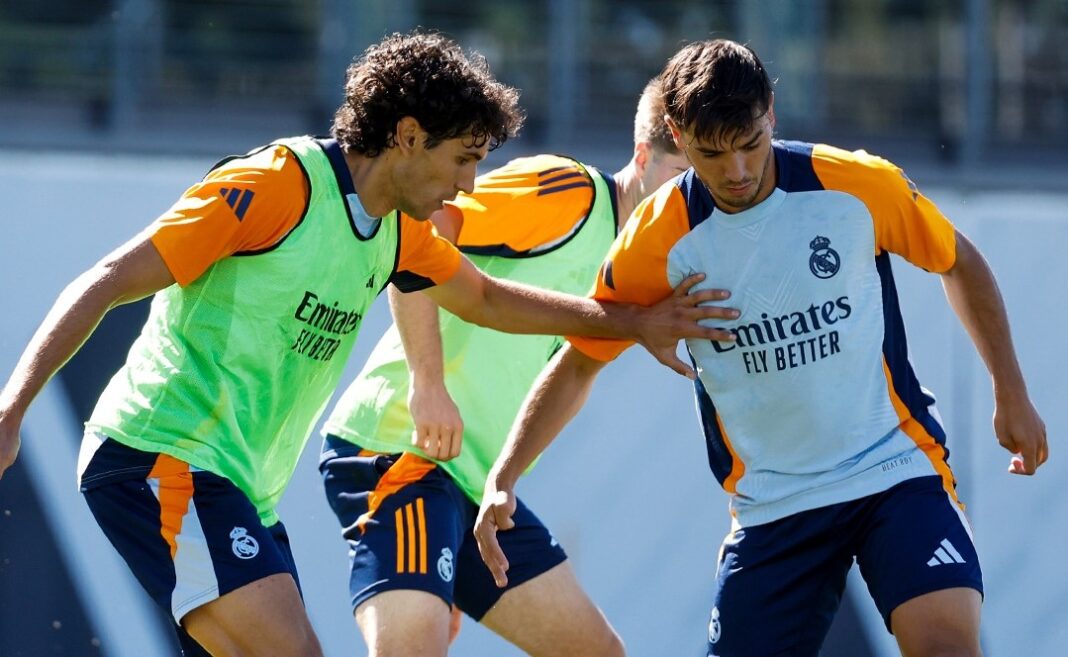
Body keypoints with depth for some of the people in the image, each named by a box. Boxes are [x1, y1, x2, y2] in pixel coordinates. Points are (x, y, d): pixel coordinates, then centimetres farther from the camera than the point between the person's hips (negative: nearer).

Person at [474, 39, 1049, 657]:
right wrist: (504, 477, -9)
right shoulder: (660, 239, -8)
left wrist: (1012, 394, 9)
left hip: (898, 468, -2)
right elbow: (580, 361, 2)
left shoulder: (861, 185, -10)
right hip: (772, 506, 2)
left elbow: (961, 264, 8)